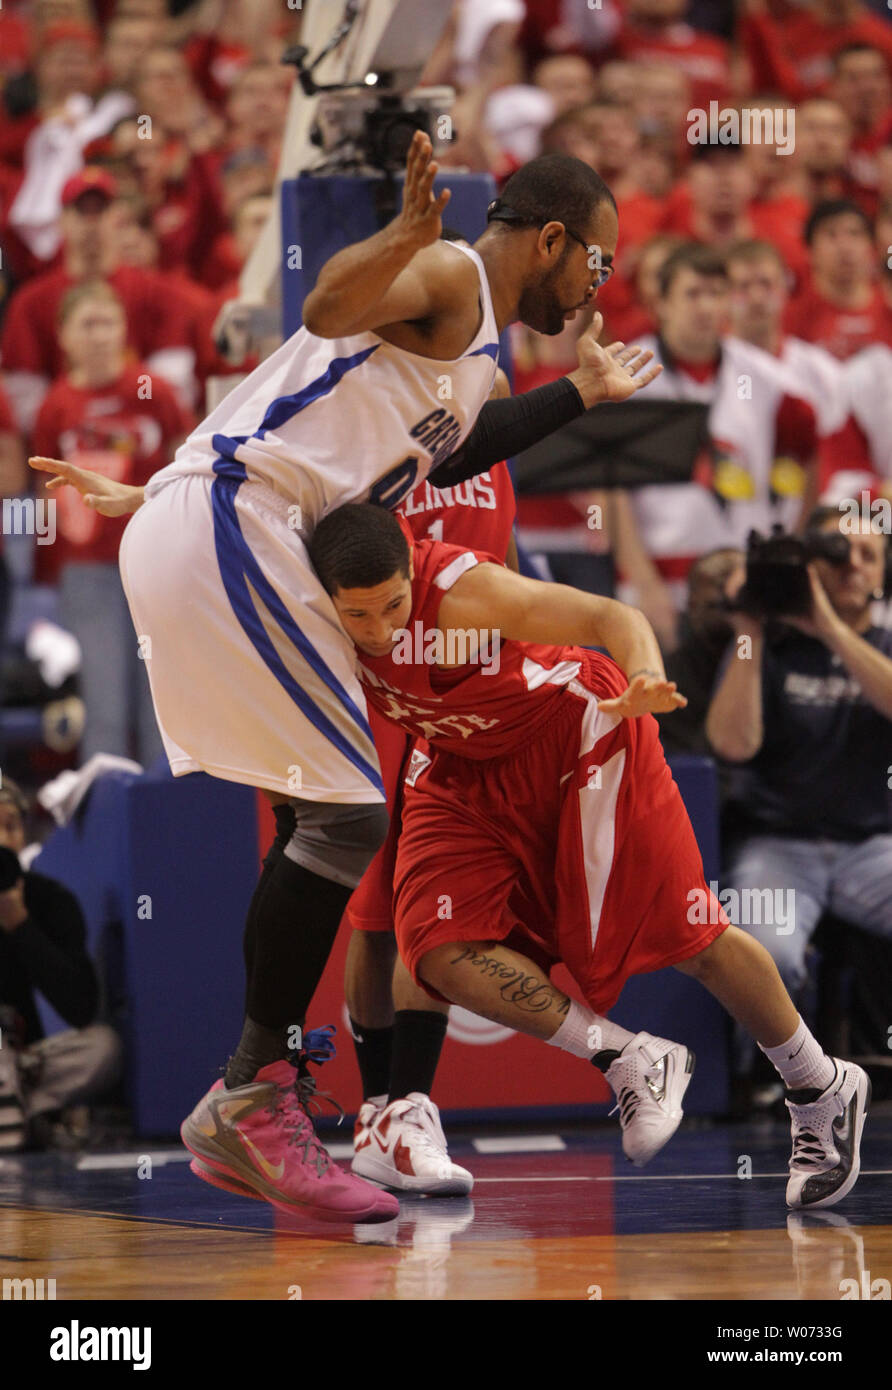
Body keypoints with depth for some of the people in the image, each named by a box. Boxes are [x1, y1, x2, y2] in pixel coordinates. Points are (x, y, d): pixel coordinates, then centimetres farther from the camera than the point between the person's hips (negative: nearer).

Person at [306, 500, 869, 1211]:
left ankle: (824, 1090, 23)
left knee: (686, 937, 0)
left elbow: (610, 616, -39)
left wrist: (645, 681, -58)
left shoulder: (462, 591, -36)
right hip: (468, 768, 5)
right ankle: (631, 1062, -2)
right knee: (441, 952, -17)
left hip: (576, 731, -5)